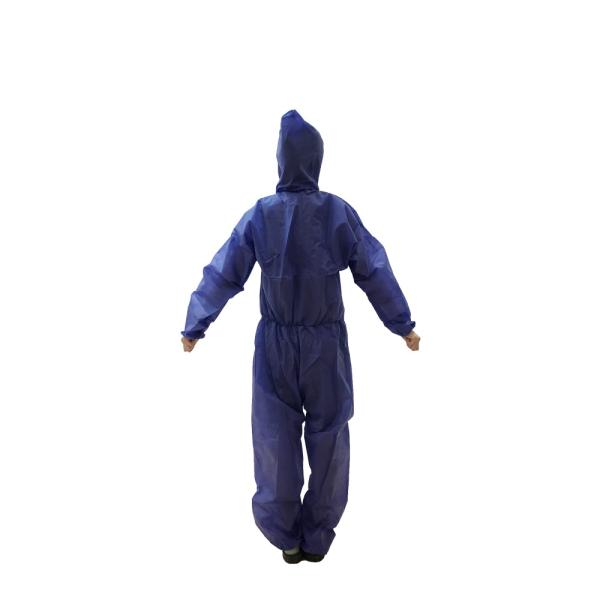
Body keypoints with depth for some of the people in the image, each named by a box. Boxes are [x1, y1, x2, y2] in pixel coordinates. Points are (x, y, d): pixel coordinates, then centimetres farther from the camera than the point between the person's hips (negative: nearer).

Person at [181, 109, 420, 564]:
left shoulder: (259, 214, -8)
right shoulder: (339, 212, -10)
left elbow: (222, 275, -4)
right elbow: (375, 273, -4)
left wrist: (195, 326, 10)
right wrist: (403, 325, 8)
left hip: (275, 341, 1)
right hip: (326, 342, 0)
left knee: (276, 437, 12)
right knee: (327, 438, 12)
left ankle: (285, 535, 21)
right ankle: (317, 536, 21)